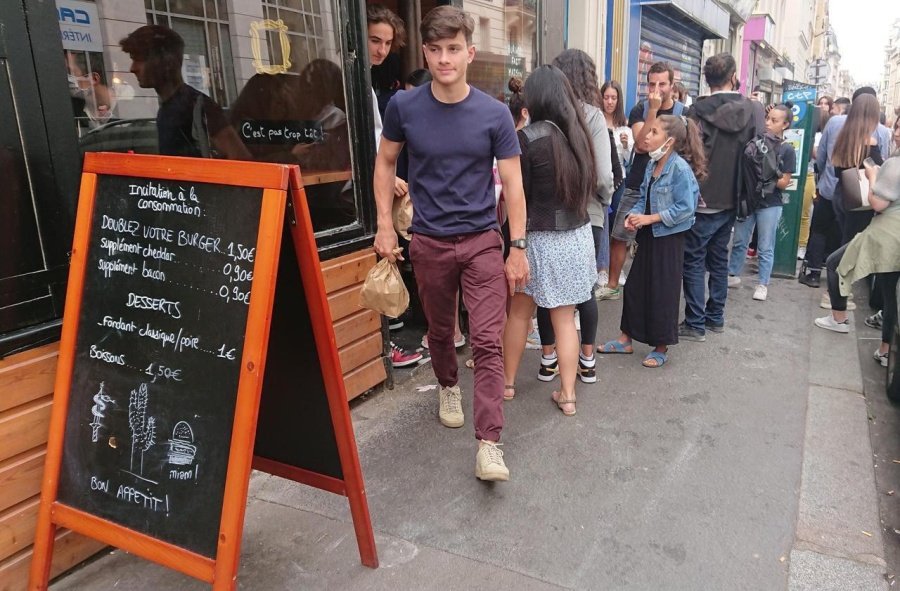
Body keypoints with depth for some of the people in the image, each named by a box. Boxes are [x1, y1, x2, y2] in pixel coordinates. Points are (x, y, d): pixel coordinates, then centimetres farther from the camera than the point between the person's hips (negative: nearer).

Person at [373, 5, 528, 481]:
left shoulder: (494, 114, -7)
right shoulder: (404, 107, -4)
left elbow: (512, 182, -4)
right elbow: (385, 162, 9)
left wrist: (518, 248, -7)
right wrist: (385, 225, 2)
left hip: (481, 241, -1)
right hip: (429, 242, 2)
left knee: (487, 342, -6)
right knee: (440, 331, 18)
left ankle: (488, 443, -1)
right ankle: (448, 387, 47)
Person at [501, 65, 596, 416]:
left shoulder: (529, 138, -13)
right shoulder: (580, 132, 3)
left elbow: (520, 195, -9)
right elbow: (589, 185, 11)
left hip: (542, 239, -5)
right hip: (578, 235, 5)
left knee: (519, 312, 13)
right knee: (565, 318, 11)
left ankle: (507, 383, 27)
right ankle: (567, 394, 16)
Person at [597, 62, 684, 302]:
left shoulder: (683, 113, 1)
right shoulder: (639, 110, 1)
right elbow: (641, 145, -15)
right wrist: (653, 109, -19)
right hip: (636, 187, 1)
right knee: (618, 237, 4)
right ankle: (612, 286, 18)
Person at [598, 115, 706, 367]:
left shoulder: (680, 168, -17)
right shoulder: (652, 166, 6)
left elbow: (685, 208, -20)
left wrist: (650, 218, -20)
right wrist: (634, 214, -7)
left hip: (668, 238, -8)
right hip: (648, 236, 8)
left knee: (662, 293, 3)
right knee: (634, 287, 12)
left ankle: (661, 348, 18)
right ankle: (626, 339, 26)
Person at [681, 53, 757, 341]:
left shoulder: (700, 110, -14)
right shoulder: (749, 110, 1)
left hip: (703, 200, -5)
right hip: (730, 200, 5)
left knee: (695, 261, 2)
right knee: (719, 259, 16)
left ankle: (695, 324, 4)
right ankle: (716, 317, 25)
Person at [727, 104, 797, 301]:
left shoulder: (787, 150, -5)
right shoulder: (756, 140, 2)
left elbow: (784, 182, -6)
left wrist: (764, 179, -17)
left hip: (770, 205, -3)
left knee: (765, 248, 5)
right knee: (739, 242, 12)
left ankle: (762, 284, 15)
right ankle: (733, 275, 25)